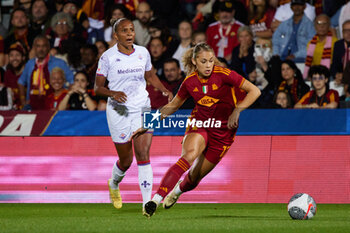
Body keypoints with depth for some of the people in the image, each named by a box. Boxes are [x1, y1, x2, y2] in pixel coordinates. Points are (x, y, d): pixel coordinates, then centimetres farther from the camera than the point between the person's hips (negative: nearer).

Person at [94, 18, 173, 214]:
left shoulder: (143, 53, 3)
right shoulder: (108, 57, -7)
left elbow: (150, 75, 20)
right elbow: (98, 87, -5)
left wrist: (164, 90, 5)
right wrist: (113, 93, -25)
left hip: (142, 109, 2)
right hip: (118, 111, -2)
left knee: (143, 155, -13)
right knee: (126, 160, 8)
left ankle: (147, 202, -14)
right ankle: (114, 185, 43)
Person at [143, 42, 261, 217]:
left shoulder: (223, 75, -16)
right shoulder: (190, 82, -5)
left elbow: (254, 91, -14)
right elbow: (174, 104, 11)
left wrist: (237, 111, -25)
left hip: (222, 130, -1)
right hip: (199, 124, 1)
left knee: (195, 177, 5)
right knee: (189, 155, -33)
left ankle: (178, 191, 44)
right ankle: (156, 199, -42)